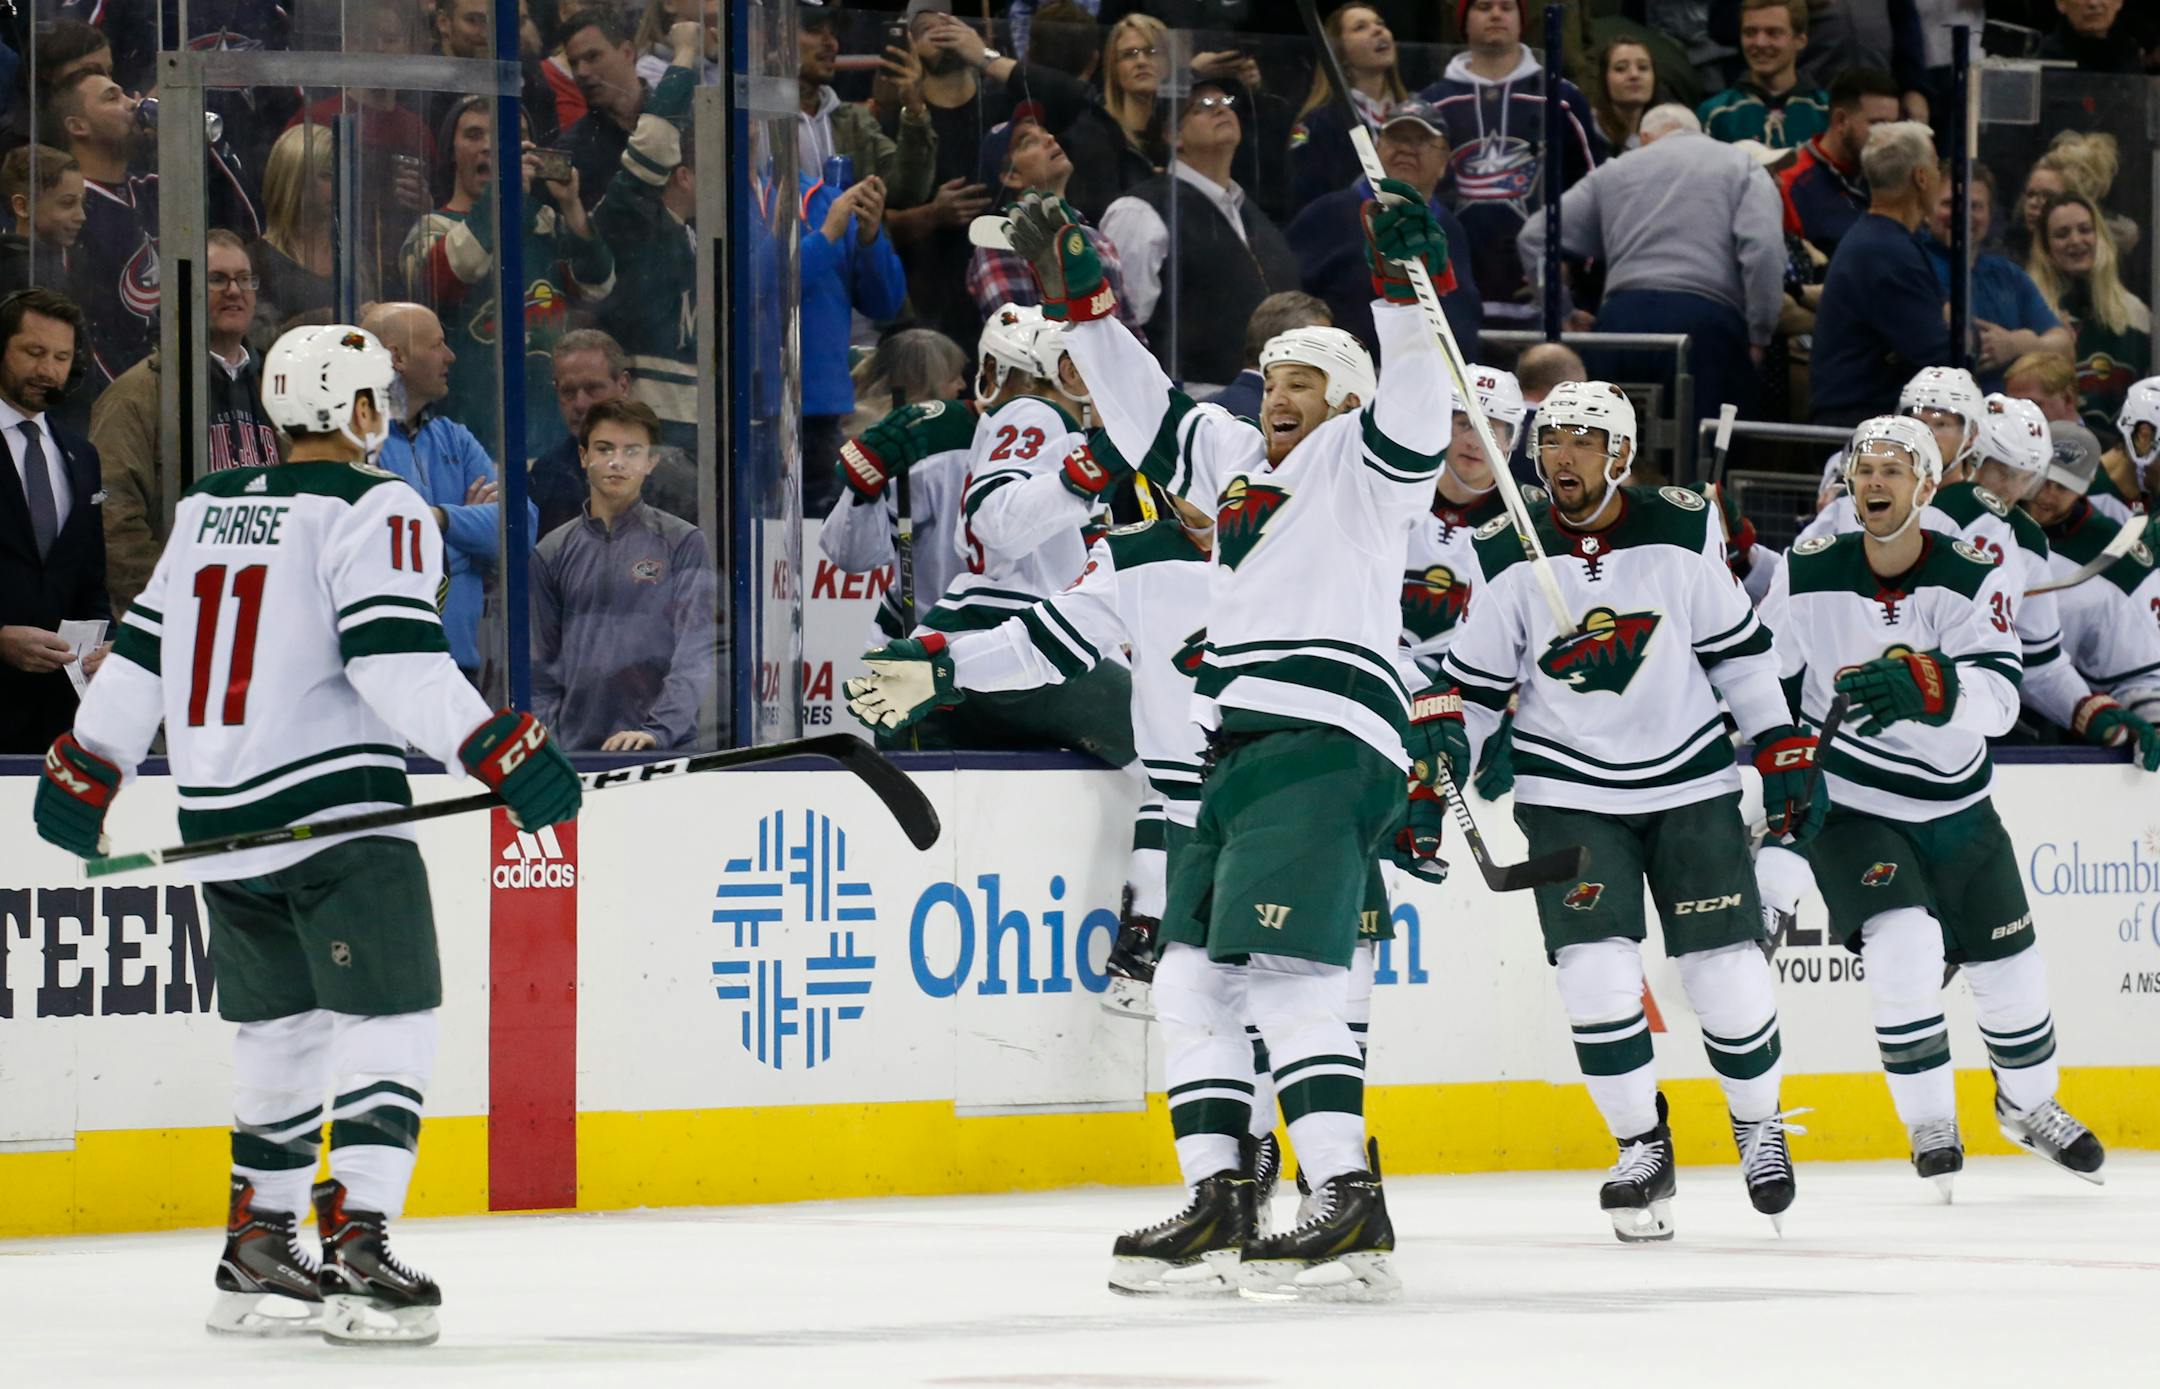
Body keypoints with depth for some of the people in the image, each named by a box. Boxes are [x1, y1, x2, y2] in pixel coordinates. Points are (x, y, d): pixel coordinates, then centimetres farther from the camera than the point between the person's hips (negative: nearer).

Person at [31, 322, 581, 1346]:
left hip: (220, 818, 7)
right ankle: (356, 1250, -18)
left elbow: (145, 643, 19)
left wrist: (88, 764, 26)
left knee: (283, 1030, 18)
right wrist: (499, 750, -20)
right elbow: (395, 657, -19)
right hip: (334, 802, -7)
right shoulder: (372, 510, -6)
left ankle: (256, 1257, 21)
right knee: (390, 1022, -6)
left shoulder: (206, 509, 15)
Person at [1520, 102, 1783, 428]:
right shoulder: (1741, 167, 13)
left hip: (1622, 316, 3)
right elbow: (1763, 249, -4)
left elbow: (1534, 238, 20)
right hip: (1706, 318, -3)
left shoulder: (1614, 172, 23)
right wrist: (1759, 337, -2)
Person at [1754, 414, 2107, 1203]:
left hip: (1956, 808, 2)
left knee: (2009, 969, 10)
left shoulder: (1973, 577, -13)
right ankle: (1929, 1123, -6)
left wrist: (1928, 687, -46)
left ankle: (2028, 1105, 39)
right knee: (1904, 946, -24)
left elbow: (1999, 698, -27)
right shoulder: (1808, 576, -10)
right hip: (1850, 806, -2)